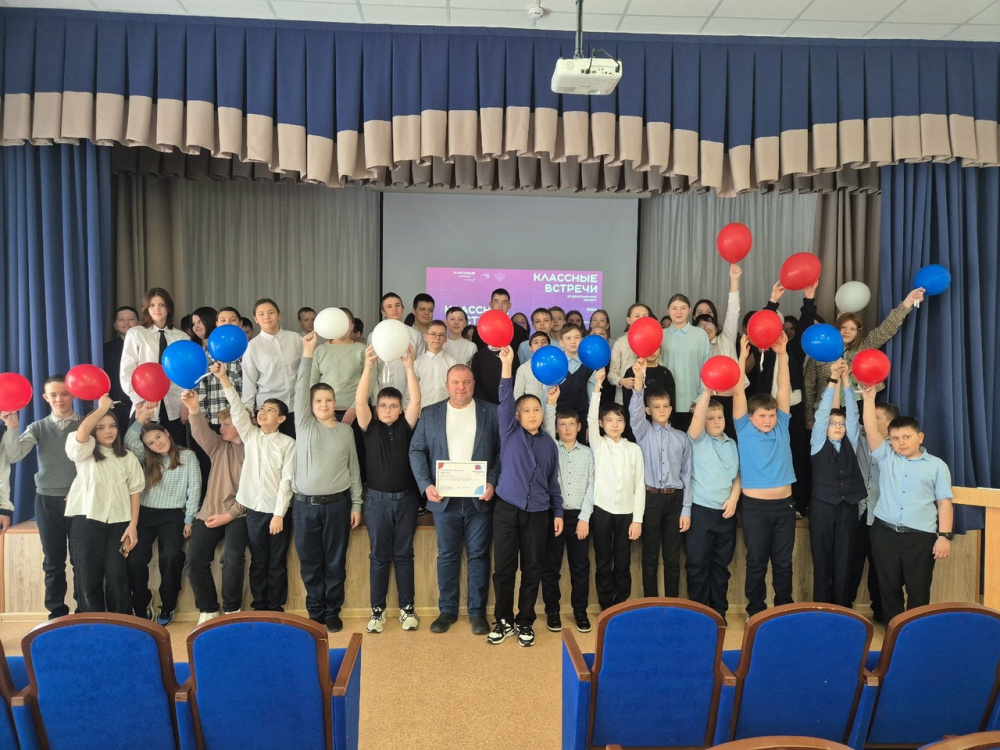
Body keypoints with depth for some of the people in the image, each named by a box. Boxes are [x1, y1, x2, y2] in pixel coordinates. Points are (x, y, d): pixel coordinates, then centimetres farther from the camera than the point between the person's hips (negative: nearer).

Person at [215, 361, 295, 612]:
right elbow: (237, 408, -7)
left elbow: (287, 480, -9)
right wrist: (224, 379, -19)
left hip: (277, 511, -3)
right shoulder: (249, 435, 5)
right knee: (258, 562, 11)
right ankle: (258, 606, 24)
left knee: (277, 563, 7)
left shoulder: (287, 443, -5)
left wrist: (279, 514, -13)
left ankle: (275, 607, 20)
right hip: (253, 509, 3)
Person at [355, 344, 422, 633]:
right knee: (379, 556, 7)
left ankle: (407, 608, 18)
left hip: (405, 498, 0)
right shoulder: (370, 427, 1)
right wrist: (368, 366, -26)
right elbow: (360, 401, -14)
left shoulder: (406, 426, 1)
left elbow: (416, 400, -13)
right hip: (377, 499, 0)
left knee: (404, 555, 9)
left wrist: (409, 366, -23)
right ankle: (377, 610, 17)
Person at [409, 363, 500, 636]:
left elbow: (502, 451, 1)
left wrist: (492, 482, -12)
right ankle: (447, 610, 22)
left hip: (479, 498, -1)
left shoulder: (491, 413, 3)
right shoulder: (430, 414, 7)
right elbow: (417, 451, 5)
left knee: (478, 555, 6)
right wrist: (426, 485, -8)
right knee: (447, 556, 9)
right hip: (444, 498, 1)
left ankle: (477, 611, 18)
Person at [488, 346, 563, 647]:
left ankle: (525, 622, 20)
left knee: (532, 570, 7)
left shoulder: (549, 444, 9)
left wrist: (558, 513, 8)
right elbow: (504, 402, -13)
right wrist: (507, 366, -23)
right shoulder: (510, 433, 2)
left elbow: (553, 482, 14)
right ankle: (504, 621, 19)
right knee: (503, 568, 3)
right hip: (507, 509, -2)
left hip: (538, 513, 2)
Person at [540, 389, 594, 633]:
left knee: (580, 567, 7)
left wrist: (584, 517, -5)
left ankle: (580, 611, 21)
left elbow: (591, 486, 2)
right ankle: (552, 611, 18)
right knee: (550, 566, 5)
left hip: (579, 515, 1)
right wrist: (551, 403, -27)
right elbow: (546, 429, -16)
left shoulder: (587, 453, 7)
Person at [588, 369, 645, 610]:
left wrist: (638, 519, -2)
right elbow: (591, 419, -16)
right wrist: (597, 386, -27)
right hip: (602, 510, -1)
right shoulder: (598, 444, 1)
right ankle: (606, 608, 17)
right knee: (603, 562, 6)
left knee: (623, 564, 8)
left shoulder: (634, 449, 4)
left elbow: (639, 485, 3)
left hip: (626, 512, 1)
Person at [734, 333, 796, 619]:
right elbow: (738, 392, -11)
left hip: (784, 505, 3)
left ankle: (785, 610, 26)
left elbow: (784, 389, -3)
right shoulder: (744, 429, -3)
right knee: (756, 562, 7)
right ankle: (755, 611, 20)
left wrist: (782, 354, -10)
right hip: (755, 506, -2)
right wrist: (743, 355, -17)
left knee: (783, 562, 12)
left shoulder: (781, 427, 4)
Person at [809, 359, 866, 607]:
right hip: (822, 505, -3)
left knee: (844, 560, 6)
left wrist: (846, 381, -4)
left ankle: (842, 610, 15)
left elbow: (853, 414, 2)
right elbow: (822, 413, -6)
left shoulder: (850, 444, 11)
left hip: (848, 506, 3)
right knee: (822, 559, 3)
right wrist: (833, 379, -11)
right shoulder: (819, 444, 3)